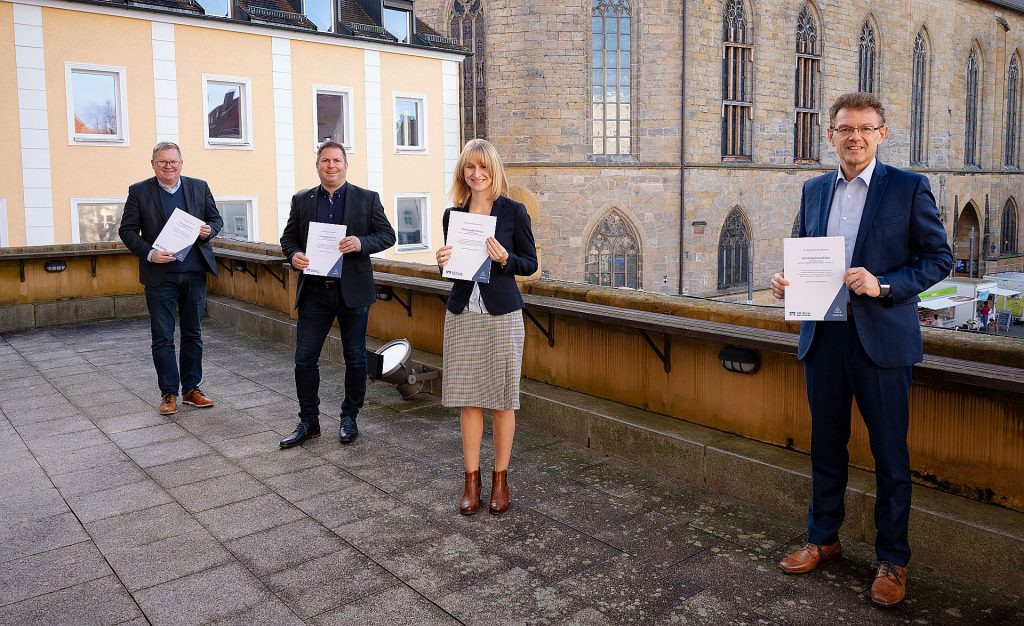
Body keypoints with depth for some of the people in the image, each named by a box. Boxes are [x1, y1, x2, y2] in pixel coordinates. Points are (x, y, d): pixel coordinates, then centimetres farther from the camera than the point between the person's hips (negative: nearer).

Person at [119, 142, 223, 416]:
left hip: (195, 272, 2)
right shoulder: (139, 192, 1)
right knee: (162, 337, 3)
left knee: (193, 333, 10)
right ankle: (169, 393, 13)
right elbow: (127, 230, 0)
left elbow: (216, 219, 13)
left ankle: (191, 388, 21)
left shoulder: (199, 187, 7)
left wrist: (209, 230, -10)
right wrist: (149, 253, -16)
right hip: (160, 274, -2)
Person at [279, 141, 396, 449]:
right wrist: (293, 255, -10)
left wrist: (361, 243, -20)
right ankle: (308, 421, 18)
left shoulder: (367, 199, 1)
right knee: (304, 359, 3)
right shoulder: (302, 200, 8)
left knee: (355, 358, 8)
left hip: (353, 291, -2)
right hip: (314, 292, 2)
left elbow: (387, 234, -1)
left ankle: (349, 418, 25)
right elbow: (288, 237, 12)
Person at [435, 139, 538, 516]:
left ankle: (500, 480, 19)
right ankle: (472, 480, 18)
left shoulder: (513, 211, -3)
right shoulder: (453, 214, 7)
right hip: (462, 313, 3)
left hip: (501, 314, -3)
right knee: (467, 399, 6)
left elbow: (531, 264, 1)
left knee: (502, 399, 5)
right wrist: (443, 262, -6)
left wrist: (505, 259, -17)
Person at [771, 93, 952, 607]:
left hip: (881, 338, -4)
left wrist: (884, 286, -18)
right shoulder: (814, 190, 11)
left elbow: (939, 257, -4)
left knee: (889, 454, 5)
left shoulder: (909, 188, -3)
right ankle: (823, 539, 32)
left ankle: (892, 561, 22)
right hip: (822, 334, 4)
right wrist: (787, 282, -3)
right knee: (825, 446, 15)